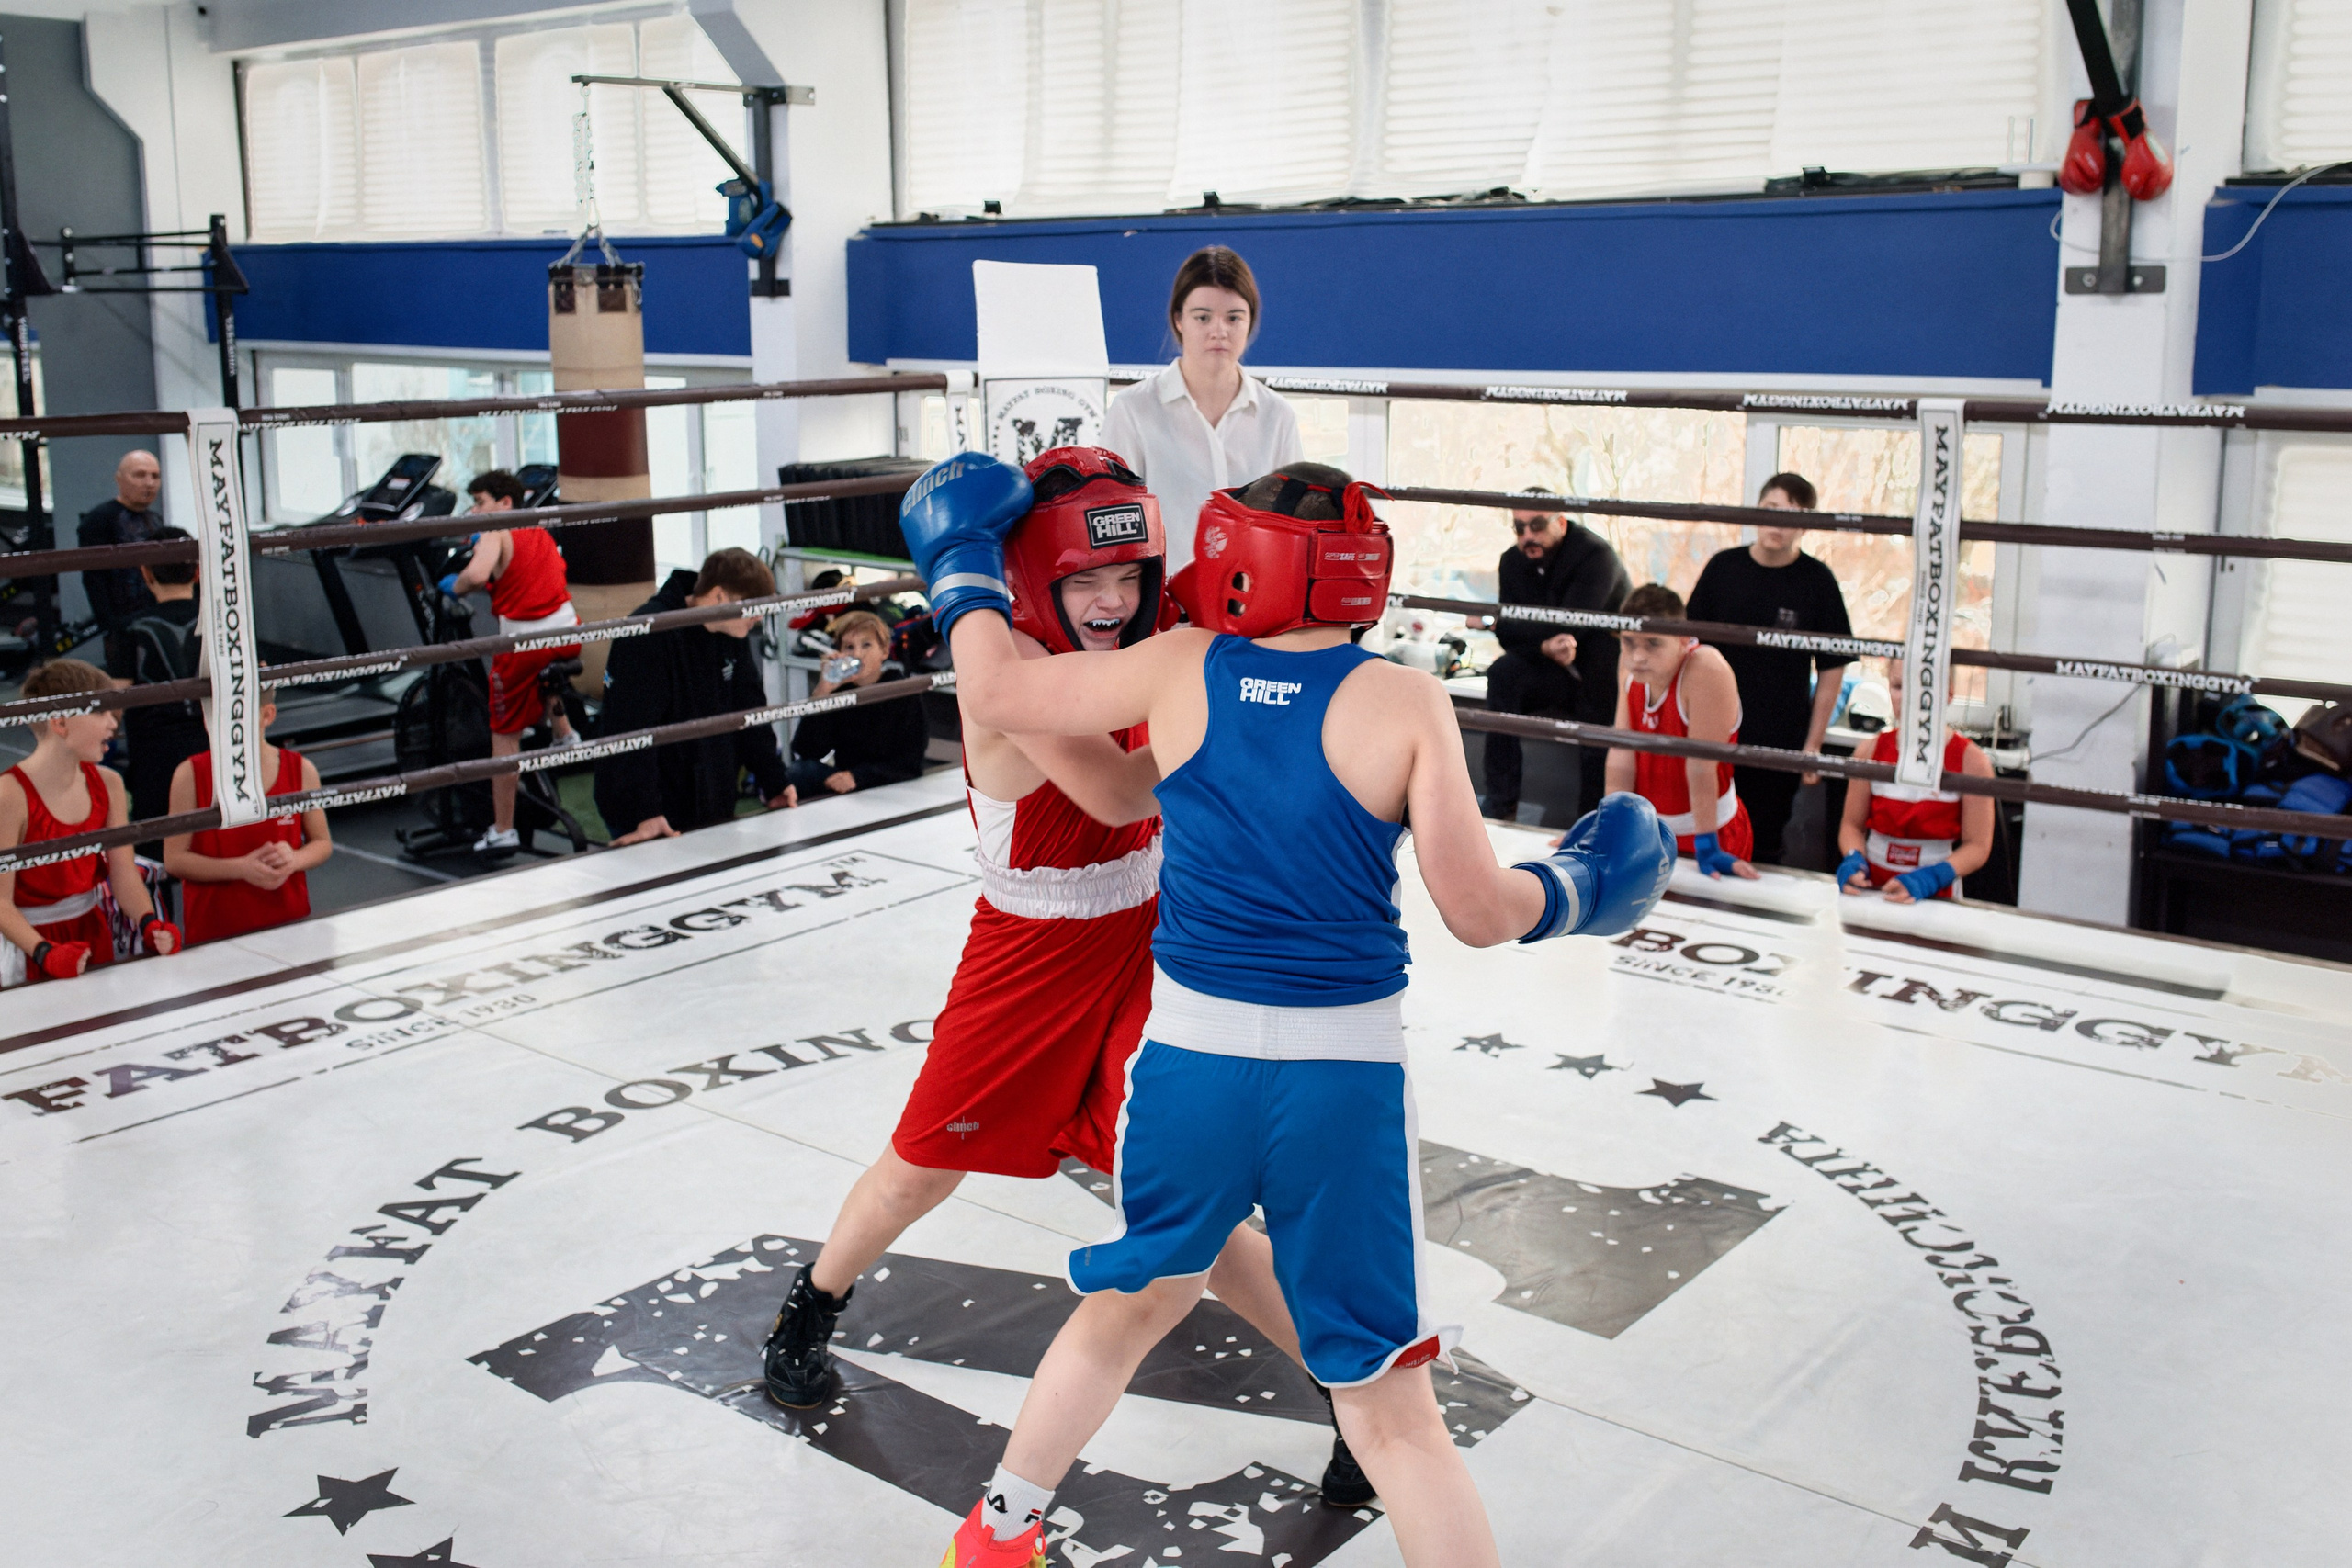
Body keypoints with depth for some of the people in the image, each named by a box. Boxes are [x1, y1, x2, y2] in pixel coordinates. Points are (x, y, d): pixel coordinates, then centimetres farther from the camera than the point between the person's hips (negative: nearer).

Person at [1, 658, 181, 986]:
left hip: (93, 932, 6)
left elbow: (125, 876, -1)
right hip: (33, 943, -6)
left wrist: (150, 926, -18)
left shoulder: (108, 784, 0)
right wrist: (46, 953, -32)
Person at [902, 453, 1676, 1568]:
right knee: (1388, 1408, 9)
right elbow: (1478, 913, -7)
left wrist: (964, 568, 24)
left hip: (1192, 1054, 3)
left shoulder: (1180, 669, -1)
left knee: (1130, 1303, 28)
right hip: (1345, 1069, -2)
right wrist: (1574, 890, 14)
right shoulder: (1405, 703, -7)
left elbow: (994, 694, 7)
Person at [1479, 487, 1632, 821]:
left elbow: (1568, 626, -30)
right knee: (1504, 673, -20)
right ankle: (1500, 803, -21)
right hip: (1558, 670, 5)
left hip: (1610, 672, -5)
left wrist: (1495, 621, -20)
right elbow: (1510, 638, -7)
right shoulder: (1513, 562, 0)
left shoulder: (1595, 555, -20)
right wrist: (1545, 647, -31)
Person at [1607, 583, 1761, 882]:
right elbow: (1622, 753, -5)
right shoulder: (1631, 661, -6)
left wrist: (1708, 849, -22)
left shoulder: (1705, 670, -24)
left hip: (1697, 835, -5)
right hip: (1648, 830, 5)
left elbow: (1701, 764, -24)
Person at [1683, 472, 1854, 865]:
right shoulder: (1723, 567, 1)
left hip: (1780, 743, -2)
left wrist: (1812, 745, -4)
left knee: (1766, 847, 7)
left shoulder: (1817, 581, -5)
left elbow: (1831, 671, -2)